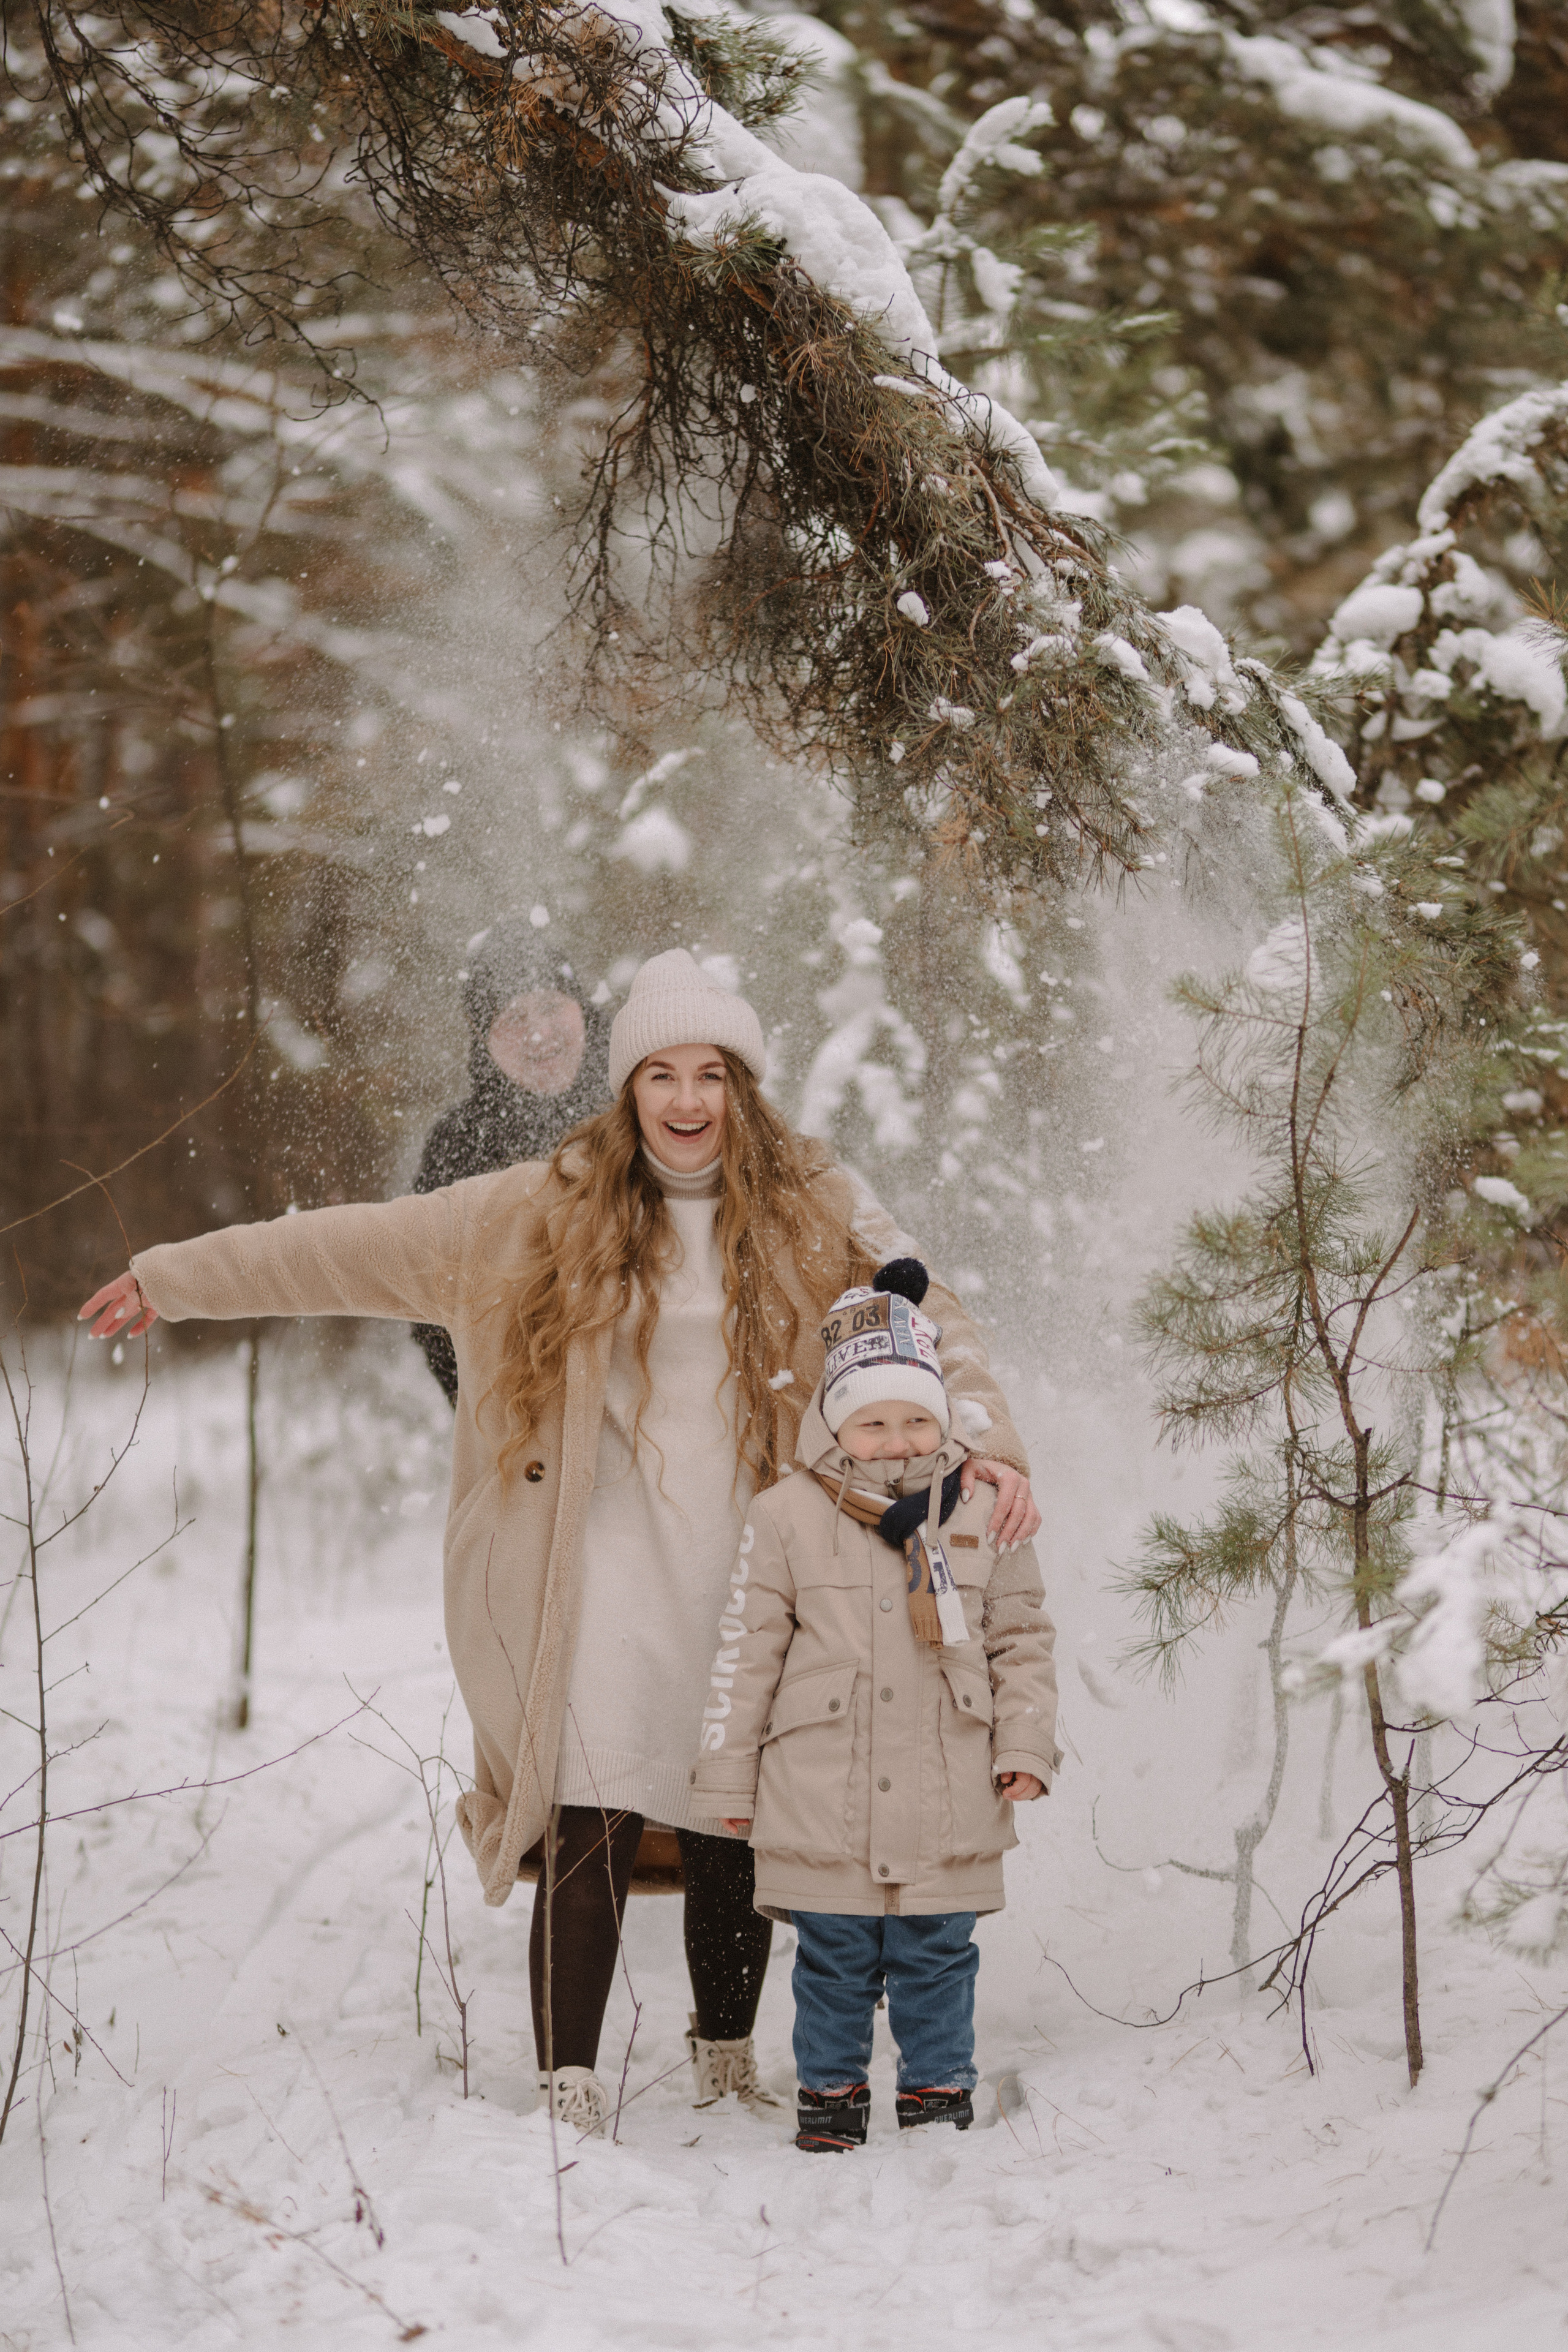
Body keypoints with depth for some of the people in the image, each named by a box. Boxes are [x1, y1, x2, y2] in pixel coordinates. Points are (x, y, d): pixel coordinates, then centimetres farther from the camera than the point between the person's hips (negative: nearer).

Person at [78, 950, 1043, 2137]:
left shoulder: (820, 1215, 4)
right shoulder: (548, 1212, 5)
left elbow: (933, 1330, 2)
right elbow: (359, 1246, 9)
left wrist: (990, 1444, -17)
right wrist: (173, 1279, 12)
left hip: (755, 1577, 1)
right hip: (609, 1573, -1)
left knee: (735, 1838, 9)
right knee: (593, 1833, -10)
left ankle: (728, 2062, 30)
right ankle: (568, 2088, -5)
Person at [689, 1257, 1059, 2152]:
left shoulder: (985, 1515, 3)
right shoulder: (788, 1516, -1)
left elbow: (1022, 1640, 9)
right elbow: (747, 1650, 2)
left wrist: (1025, 1746, -1)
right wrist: (730, 1775, 3)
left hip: (949, 1813, 1)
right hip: (822, 1809, -1)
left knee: (937, 1962, 9)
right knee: (833, 1966, 8)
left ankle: (940, 2094, 22)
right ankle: (831, 2095, 22)